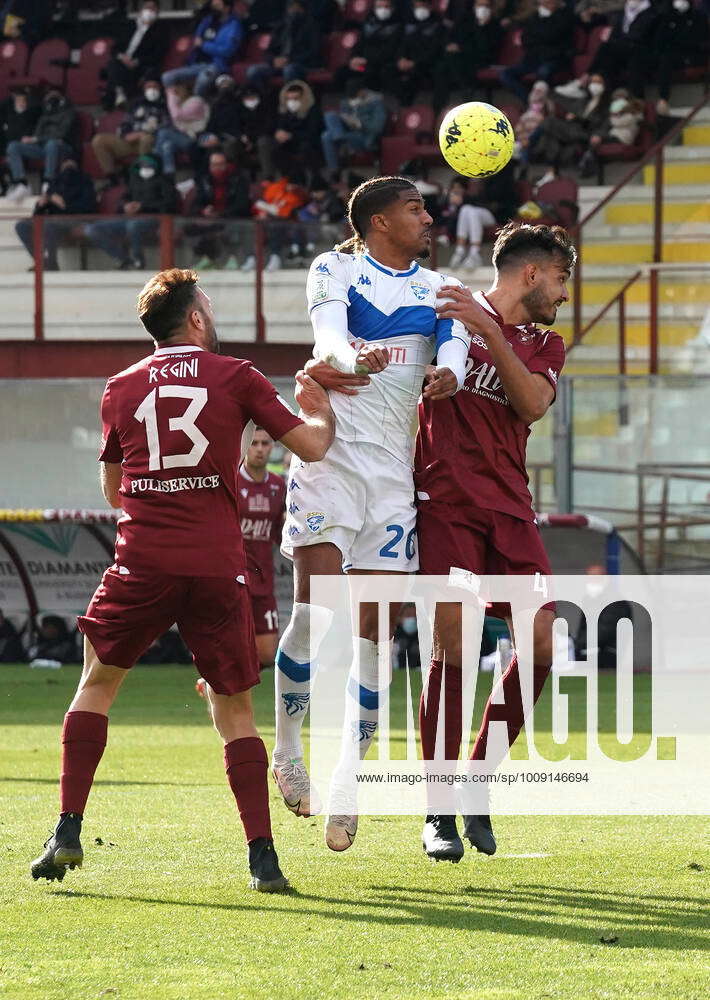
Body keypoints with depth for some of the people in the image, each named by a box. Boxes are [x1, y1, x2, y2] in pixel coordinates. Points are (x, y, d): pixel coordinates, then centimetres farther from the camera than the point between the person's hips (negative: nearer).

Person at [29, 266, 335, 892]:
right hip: (217, 568, -1)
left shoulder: (122, 388, 11)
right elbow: (312, 447, 6)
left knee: (98, 684, 17)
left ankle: (68, 834, 5)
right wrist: (321, 411, 27)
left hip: (141, 560, 1)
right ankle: (263, 858, 0)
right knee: (235, 710, 7)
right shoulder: (236, 377, 4)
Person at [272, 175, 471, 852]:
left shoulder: (436, 289, 16)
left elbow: (455, 340, -3)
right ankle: (285, 752, 3)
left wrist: (448, 373, -29)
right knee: (316, 611, -16)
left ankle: (345, 788, 7)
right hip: (328, 458, -4)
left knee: (372, 630, 1)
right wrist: (350, 361, -40)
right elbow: (330, 331, -15)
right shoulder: (334, 269, 4)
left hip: (393, 467, 4)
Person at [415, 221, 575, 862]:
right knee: (452, 646, -14)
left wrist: (489, 331, -16)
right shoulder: (449, 313, 6)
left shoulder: (546, 346, 17)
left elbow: (533, 403, -4)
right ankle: (440, 814, -7)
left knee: (540, 646, -5)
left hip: (509, 507, 5)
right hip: (446, 501, -5)